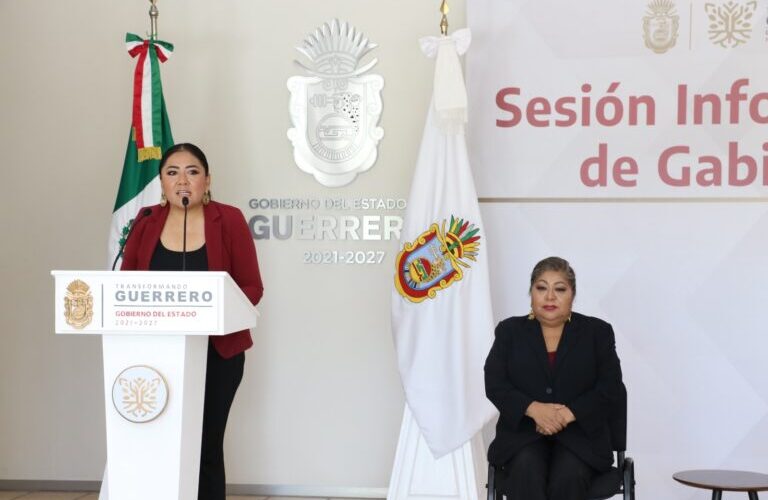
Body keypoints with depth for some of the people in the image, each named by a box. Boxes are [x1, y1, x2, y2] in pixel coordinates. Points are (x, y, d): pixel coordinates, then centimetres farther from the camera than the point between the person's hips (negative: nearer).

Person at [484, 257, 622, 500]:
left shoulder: (597, 332, 7)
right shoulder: (510, 331, 9)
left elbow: (610, 387, 0)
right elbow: (495, 384, 0)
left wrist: (569, 414, -15)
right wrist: (534, 408, -17)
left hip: (579, 434, 0)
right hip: (523, 433, 1)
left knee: (568, 477, -31)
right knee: (526, 473, -31)